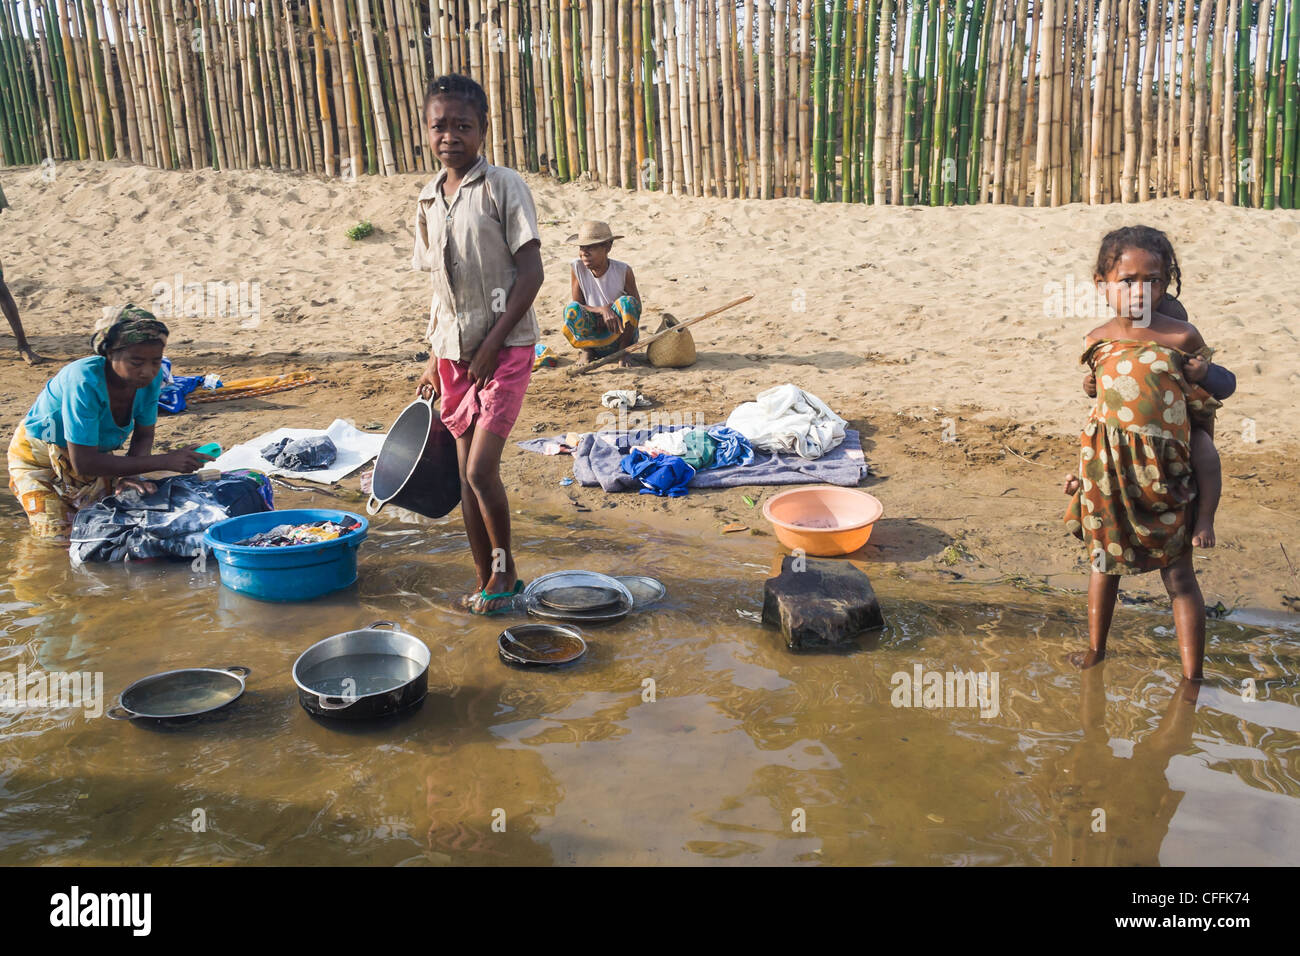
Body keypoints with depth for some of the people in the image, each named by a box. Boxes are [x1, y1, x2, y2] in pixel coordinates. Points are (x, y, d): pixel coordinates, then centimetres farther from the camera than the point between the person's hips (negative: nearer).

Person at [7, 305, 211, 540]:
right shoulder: (85, 382, -39)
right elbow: (83, 463, -39)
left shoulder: (152, 377, -22)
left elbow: (144, 435, -6)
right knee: (60, 538, -10)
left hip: (95, 452, 5)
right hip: (39, 457, -5)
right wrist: (164, 461, -42)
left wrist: (128, 474, -27)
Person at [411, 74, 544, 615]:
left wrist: (493, 343, -15)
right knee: (466, 474, 9)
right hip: (454, 352, 6)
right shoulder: (428, 201, 10)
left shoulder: (504, 187, -8)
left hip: (505, 348, -6)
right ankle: (486, 580, 23)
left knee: (481, 470, -11)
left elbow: (531, 271, -12)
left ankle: (505, 568, 13)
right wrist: (435, 357, 13)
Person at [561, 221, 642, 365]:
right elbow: (577, 305, -9)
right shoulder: (577, 267, -8)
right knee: (572, 309, -27)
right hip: (592, 336, 1)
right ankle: (587, 351, -3)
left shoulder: (623, 271, -11)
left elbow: (636, 307, -4)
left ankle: (623, 351, -11)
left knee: (627, 302, -28)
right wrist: (603, 310, -27)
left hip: (619, 334, -1)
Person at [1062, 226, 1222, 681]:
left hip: (1162, 474, -3)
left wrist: (1200, 465, 4)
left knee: (1178, 575, 6)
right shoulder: (1097, 341, 0)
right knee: (1104, 560, 18)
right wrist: (1084, 468, 10)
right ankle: (1095, 649, 35)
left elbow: (1203, 408, 0)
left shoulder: (1181, 338, -10)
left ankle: (1191, 677, 16)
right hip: (1107, 472, 3)